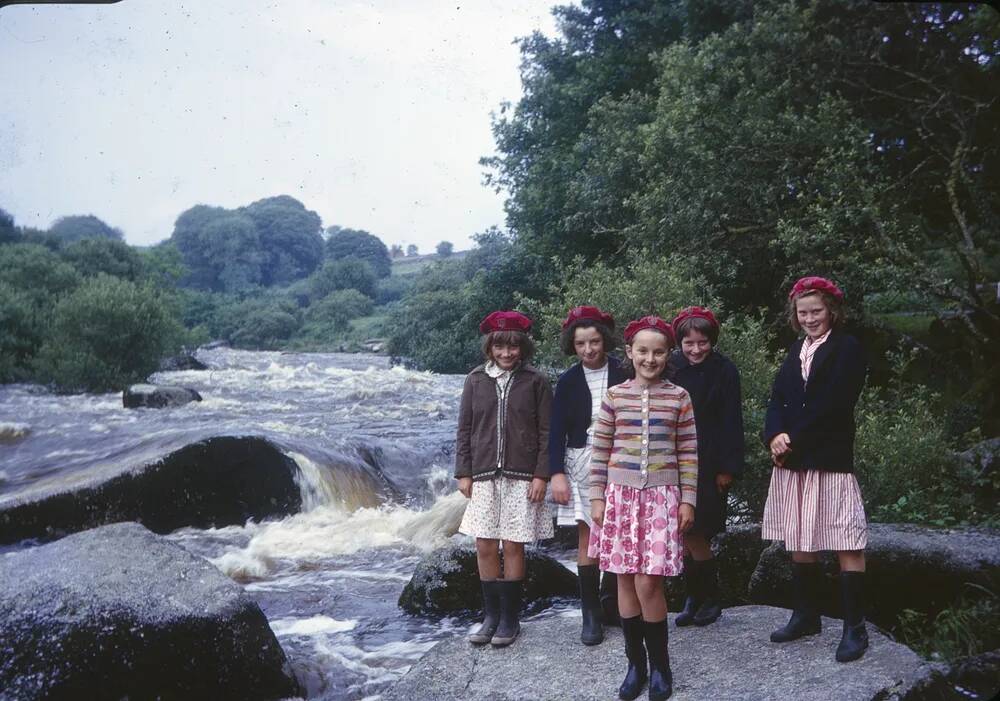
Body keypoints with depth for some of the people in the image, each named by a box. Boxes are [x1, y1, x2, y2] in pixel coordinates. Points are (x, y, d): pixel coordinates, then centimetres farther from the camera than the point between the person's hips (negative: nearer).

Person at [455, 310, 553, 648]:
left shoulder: (535, 382, -1)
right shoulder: (476, 380, 6)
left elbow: (545, 432, -1)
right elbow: (465, 430, 8)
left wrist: (541, 475, -7)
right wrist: (463, 473, 3)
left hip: (521, 477, -2)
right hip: (484, 476, 3)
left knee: (512, 546, 1)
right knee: (485, 547, 4)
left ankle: (510, 618, 15)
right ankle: (491, 615, 19)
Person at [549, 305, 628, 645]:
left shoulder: (623, 375, -2)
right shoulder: (568, 381, 2)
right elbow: (557, 431, 2)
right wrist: (557, 473, -6)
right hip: (581, 465, 1)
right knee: (587, 539, 1)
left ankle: (611, 601, 20)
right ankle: (591, 614, 8)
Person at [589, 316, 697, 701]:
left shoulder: (678, 397, 1)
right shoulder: (613, 396, 3)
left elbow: (688, 453, 3)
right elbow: (600, 452, 5)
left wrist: (688, 499, 0)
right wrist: (597, 497, 3)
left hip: (662, 496, -2)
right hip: (621, 495, 2)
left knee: (648, 582, -7)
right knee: (625, 581, 6)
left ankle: (660, 665, 12)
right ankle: (636, 663, 20)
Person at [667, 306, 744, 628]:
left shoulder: (724, 370, -6)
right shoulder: (671, 368, 2)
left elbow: (731, 422, -6)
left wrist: (727, 468, -9)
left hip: (709, 465, -3)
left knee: (695, 534, -3)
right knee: (685, 535, 6)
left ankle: (710, 597, 16)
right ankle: (695, 597, 21)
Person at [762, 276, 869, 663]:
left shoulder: (847, 348, -4)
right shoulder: (797, 349, 16)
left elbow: (833, 405, -14)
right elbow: (778, 398, 8)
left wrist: (792, 439, -14)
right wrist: (775, 436, -10)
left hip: (831, 460, -7)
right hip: (793, 461, 7)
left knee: (846, 543, -5)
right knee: (799, 542, 13)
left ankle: (855, 627, 2)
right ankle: (806, 615, 26)